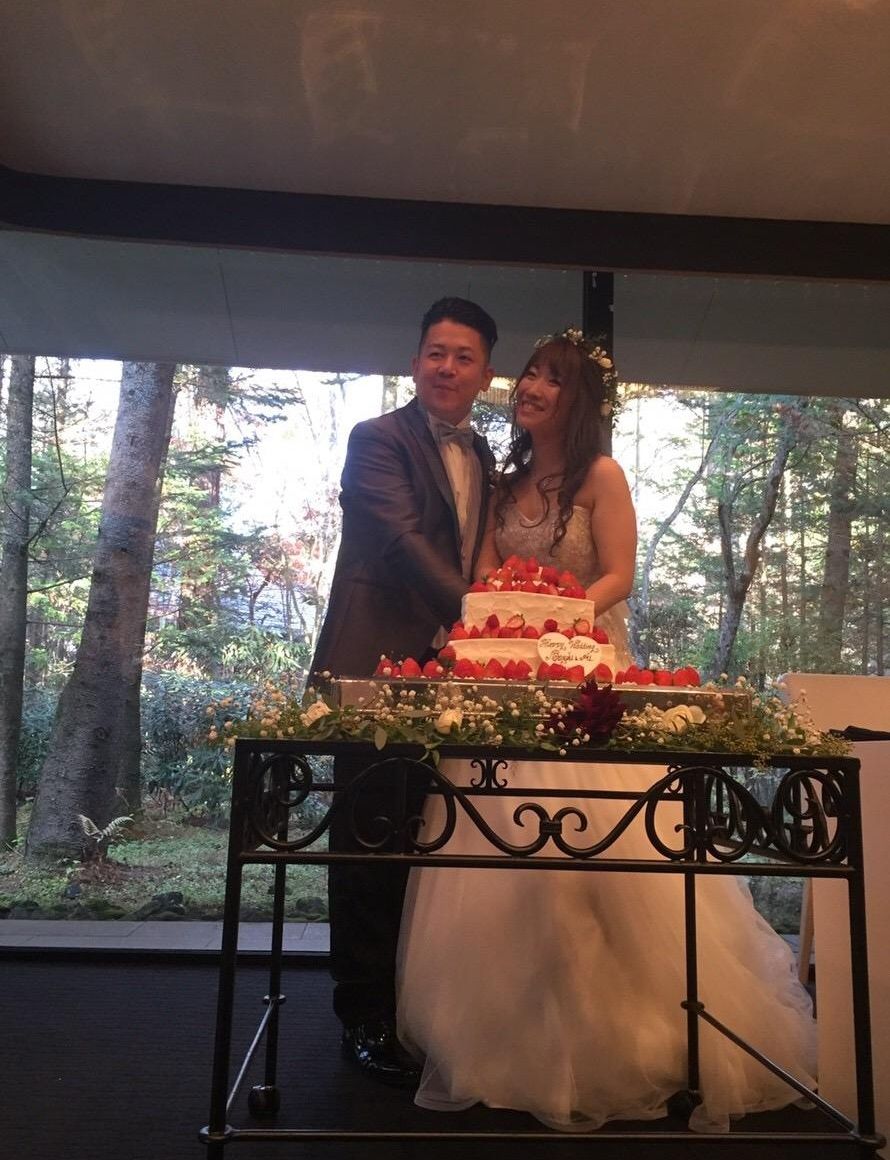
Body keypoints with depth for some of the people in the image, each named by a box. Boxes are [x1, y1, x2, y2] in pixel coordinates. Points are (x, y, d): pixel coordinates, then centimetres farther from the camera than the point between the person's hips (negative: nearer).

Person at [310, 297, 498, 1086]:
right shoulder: (378, 438, -3)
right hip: (379, 665, -6)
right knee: (370, 843, 1)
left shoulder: (482, 458, 19)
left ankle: (414, 1007, 29)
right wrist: (469, 611, -25)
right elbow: (401, 535, -17)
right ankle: (366, 1020, 15)